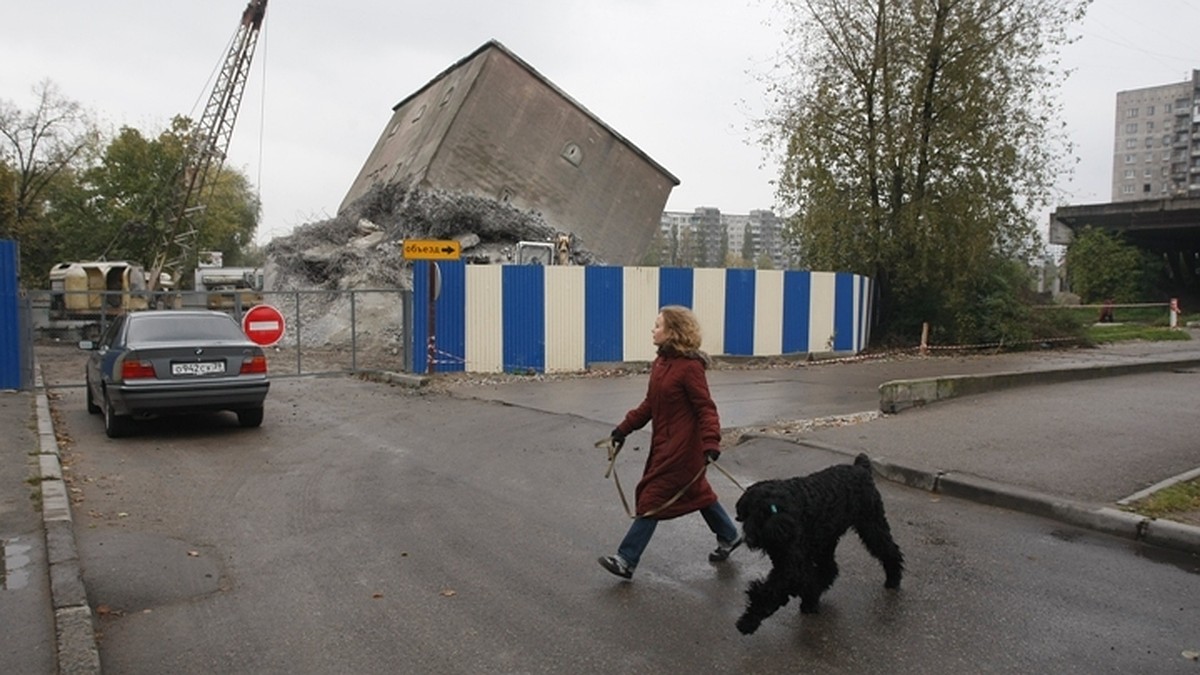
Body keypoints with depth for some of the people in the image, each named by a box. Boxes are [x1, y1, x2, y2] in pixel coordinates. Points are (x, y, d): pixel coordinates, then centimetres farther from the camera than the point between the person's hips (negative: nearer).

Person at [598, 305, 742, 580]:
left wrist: (711, 443, -30)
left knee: (653, 500, -4)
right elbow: (649, 403, 11)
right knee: (697, 493, 21)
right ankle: (729, 536, 40)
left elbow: (705, 408, -21)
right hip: (665, 443, 9)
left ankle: (626, 561, 2)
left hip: (681, 447, -9)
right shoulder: (661, 362, 4)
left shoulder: (689, 367, -21)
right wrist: (624, 428, 9)